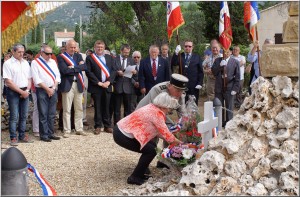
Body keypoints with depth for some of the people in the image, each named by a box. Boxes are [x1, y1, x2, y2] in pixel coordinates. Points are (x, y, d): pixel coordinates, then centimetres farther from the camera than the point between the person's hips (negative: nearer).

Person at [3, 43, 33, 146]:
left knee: (24, 115, 10)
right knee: (14, 116, -3)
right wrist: (21, 91, -13)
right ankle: (13, 138, 3)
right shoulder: (8, 63, -7)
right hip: (13, 92, -5)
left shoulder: (25, 63, 11)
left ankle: (22, 135, 20)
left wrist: (27, 90, -3)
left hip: (25, 92, 5)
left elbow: (29, 78, 13)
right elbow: (8, 81, -13)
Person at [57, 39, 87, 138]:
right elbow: (65, 70, -16)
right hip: (67, 85, -5)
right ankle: (67, 130, 6)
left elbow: (84, 67, -2)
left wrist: (73, 68, -12)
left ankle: (79, 129, 20)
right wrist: (78, 68, -9)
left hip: (78, 85, 5)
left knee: (79, 108, 10)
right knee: (67, 109, -1)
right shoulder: (61, 57, -2)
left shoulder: (78, 56, 14)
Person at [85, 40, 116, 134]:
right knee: (97, 107, 2)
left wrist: (109, 81, -7)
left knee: (107, 106, 6)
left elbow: (113, 70, 8)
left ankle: (107, 126, 14)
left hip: (107, 86, 3)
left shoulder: (110, 58, 13)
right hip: (96, 87, -3)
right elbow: (88, 72, -6)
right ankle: (98, 126, 9)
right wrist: (98, 82, -11)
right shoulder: (90, 58, 1)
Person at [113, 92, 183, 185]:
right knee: (151, 151, -5)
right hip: (122, 136, -10)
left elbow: (159, 131, 14)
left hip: (122, 129, 10)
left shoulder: (152, 108, 9)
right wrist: (180, 143, 1)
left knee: (152, 145, 14)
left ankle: (139, 174, 22)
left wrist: (175, 139, 13)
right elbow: (166, 135, -14)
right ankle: (134, 177, 4)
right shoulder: (157, 114, -19)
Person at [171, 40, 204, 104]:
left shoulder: (197, 57, 7)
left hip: (194, 86, -1)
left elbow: (201, 72, 5)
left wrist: (200, 83, -6)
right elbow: (173, 64, -9)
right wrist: (176, 53, -22)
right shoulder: (180, 56, 8)